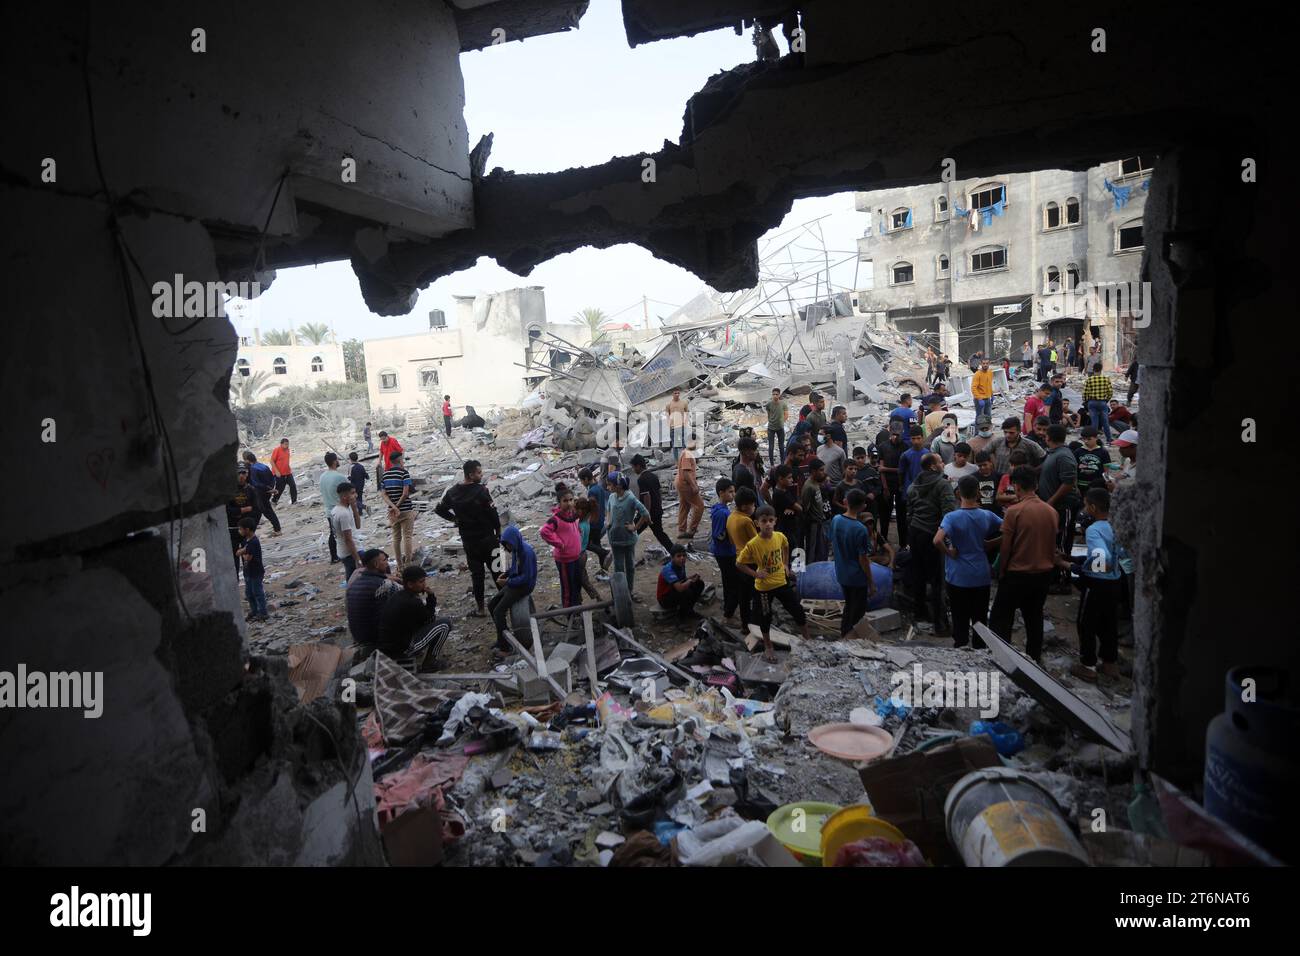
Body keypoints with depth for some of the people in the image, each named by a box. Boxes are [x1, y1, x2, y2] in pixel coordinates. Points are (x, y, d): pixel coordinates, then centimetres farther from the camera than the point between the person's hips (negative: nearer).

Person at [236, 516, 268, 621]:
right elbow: (237, 553, 4)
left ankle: (262, 613, 9)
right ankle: (254, 611, 28)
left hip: (256, 573, -9)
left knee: (258, 592, 0)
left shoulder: (253, 542, -23)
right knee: (248, 593, 16)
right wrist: (243, 550, -15)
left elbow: (248, 558, -28)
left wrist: (242, 553, -8)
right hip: (248, 572, 9)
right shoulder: (245, 540, 7)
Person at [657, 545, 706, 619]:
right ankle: (683, 614, -3)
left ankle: (689, 609, 13)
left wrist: (691, 577, -9)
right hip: (664, 599, -9)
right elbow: (680, 588, -40)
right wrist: (690, 581, -20)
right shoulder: (668, 569, -31)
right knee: (687, 593, -32)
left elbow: (683, 579, 13)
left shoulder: (681, 565, -5)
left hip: (675, 592, 9)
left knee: (699, 583, 1)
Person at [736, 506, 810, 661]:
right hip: (764, 587, -3)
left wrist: (786, 564, 8)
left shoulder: (780, 536, -11)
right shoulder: (753, 544, -24)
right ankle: (768, 647, 34)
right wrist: (755, 574, -18)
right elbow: (739, 564, -15)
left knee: (797, 609, 13)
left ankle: (807, 637, 37)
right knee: (765, 617, 13)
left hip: (782, 582, 4)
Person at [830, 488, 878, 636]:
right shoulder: (861, 529, -25)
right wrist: (871, 583, -9)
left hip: (841, 574, 6)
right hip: (858, 578, -6)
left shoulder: (835, 520, -6)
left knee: (848, 606, 24)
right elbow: (863, 559, -20)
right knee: (858, 611, 11)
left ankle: (843, 636, 36)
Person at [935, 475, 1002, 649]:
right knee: (980, 620, 15)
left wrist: (949, 552, -14)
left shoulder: (952, 517, -16)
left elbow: (937, 540, -31)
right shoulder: (987, 516, -4)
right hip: (982, 577, 3)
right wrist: (991, 544, 4)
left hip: (958, 578, -3)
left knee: (960, 620, 9)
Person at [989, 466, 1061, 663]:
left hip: (1017, 573, -5)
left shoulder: (1015, 511, -16)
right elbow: (1053, 545, 8)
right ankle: (1034, 658, 26)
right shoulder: (1051, 511, -1)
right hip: (1044, 573, 6)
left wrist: (1001, 573, 0)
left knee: (1000, 617, 6)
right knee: (1034, 617, 18)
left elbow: (1005, 546, -12)